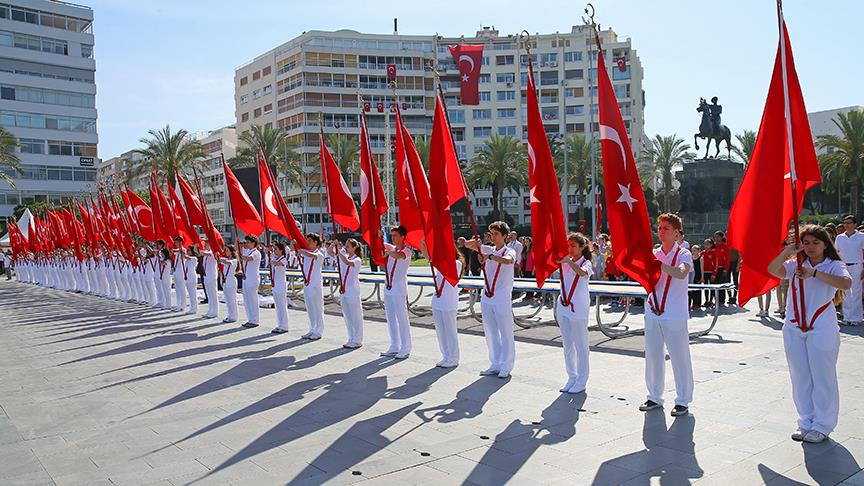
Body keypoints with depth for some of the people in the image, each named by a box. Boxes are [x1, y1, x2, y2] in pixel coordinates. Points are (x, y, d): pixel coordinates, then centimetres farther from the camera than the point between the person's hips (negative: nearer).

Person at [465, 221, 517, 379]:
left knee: (506, 333, 2)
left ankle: (506, 367, 12)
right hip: (487, 298, 6)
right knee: (491, 333, 11)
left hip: (502, 299, -6)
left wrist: (489, 256, -29)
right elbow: (467, 244, 13)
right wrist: (477, 242, -7)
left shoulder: (510, 251, -5)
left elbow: (507, 260, -29)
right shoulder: (489, 249, 11)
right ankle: (495, 365, 22)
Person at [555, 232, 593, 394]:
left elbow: (582, 272, -29)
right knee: (567, 345, 13)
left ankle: (581, 381, 11)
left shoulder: (586, 263, -6)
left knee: (580, 345, 2)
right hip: (563, 306, 6)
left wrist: (569, 261, -39)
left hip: (578, 309, -6)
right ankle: (572, 377, 24)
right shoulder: (564, 262, 10)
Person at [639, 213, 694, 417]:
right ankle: (654, 397, 23)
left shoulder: (683, 255, -4)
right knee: (653, 356, 11)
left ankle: (683, 401, 14)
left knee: (679, 358, 2)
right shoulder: (653, 254, 10)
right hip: (653, 313, 5)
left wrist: (657, 263, -35)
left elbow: (681, 273, -25)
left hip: (675, 316, -5)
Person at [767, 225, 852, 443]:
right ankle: (806, 422, 23)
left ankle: (822, 425, 14)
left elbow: (846, 283, -22)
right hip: (794, 329, 4)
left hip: (822, 329, -4)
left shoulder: (833, 265, -1)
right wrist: (787, 252, -19)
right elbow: (772, 270, -7)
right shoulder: (796, 265, 10)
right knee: (800, 378, 11)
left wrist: (815, 273, -27)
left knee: (823, 377, 2)